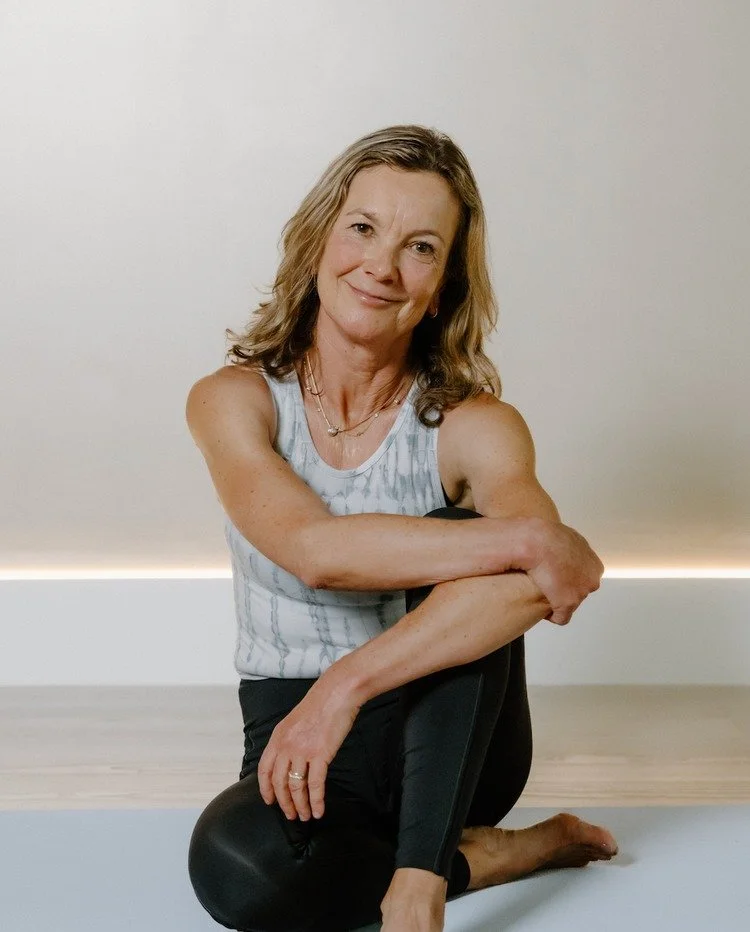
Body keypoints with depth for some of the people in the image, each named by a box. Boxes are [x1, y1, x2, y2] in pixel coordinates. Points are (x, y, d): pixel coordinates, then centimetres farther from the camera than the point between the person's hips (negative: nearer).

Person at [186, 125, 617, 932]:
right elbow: (315, 550, -24)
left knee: (460, 538, -28)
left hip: (445, 745, 0)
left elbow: (534, 581, -29)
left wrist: (346, 685, -38)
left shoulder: (473, 426, -8)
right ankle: (496, 852, -9)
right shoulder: (233, 402, -6)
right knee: (234, 862, -34)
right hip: (297, 739, 0)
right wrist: (527, 540, -28)